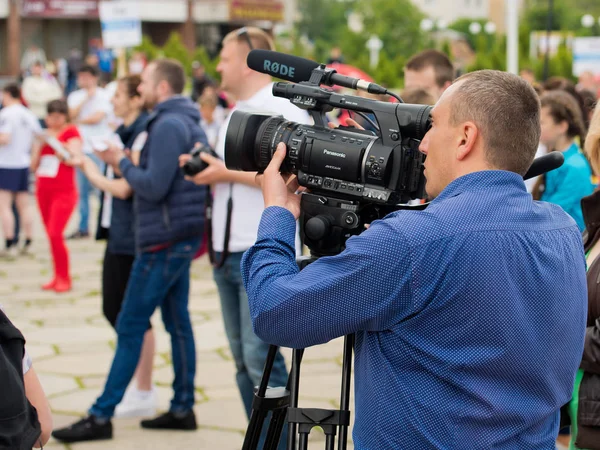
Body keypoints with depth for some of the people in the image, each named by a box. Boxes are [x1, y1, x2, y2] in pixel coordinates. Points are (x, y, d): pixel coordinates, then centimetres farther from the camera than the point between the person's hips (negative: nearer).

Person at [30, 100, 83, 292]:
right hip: (43, 190, 6)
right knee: (51, 236, 7)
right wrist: (39, 145, -4)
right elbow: (33, 166, 8)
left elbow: (76, 159, -10)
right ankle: (58, 276, 15)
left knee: (55, 234, -13)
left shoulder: (71, 132, -2)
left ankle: (65, 279, -2)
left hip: (64, 191, -6)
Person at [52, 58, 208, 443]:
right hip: (182, 236, 10)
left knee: (130, 327, -6)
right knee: (177, 321, 11)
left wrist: (122, 162, -7)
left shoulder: (168, 126, -16)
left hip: (164, 239, -10)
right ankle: (183, 408, 15)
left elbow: (154, 187, -22)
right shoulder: (191, 122, 14)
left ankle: (102, 416, -2)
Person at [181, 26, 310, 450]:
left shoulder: (283, 109, -10)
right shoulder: (236, 113, 17)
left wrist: (229, 174, -17)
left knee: (260, 355, -10)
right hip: (228, 252, 9)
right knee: (243, 359, 11)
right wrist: (207, 168, 5)